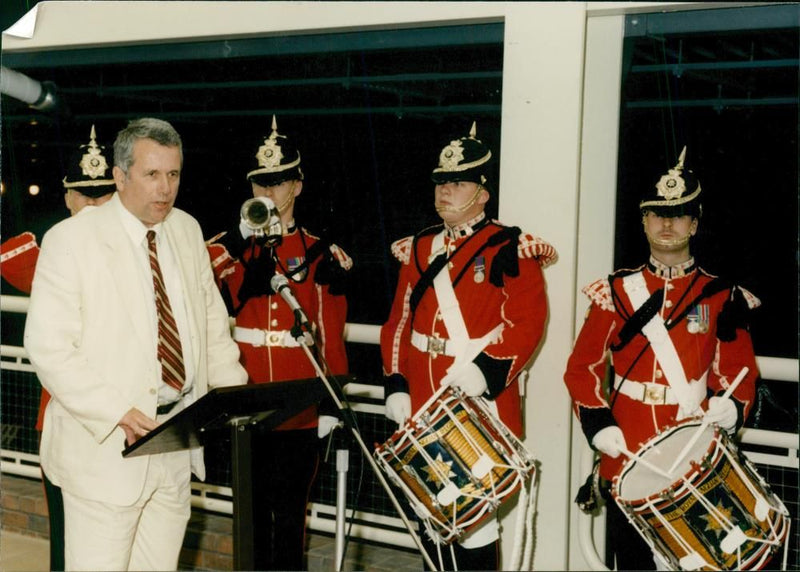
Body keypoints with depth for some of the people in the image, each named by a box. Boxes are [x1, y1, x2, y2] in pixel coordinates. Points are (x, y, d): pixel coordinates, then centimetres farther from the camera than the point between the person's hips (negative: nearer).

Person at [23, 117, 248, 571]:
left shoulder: (188, 231, 8)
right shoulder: (70, 240, -10)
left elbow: (212, 318, 15)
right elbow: (47, 346, -15)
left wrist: (234, 390, 1)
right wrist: (118, 413, -22)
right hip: (107, 447, -5)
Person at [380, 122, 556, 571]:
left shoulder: (509, 250, -6)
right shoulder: (419, 249, 13)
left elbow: (527, 321, -14)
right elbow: (399, 322, 12)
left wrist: (485, 372, -25)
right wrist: (396, 384, 3)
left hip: (482, 405, -6)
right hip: (422, 407, 6)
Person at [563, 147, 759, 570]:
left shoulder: (721, 297, 4)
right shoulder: (616, 293, 4)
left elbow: (738, 369, 6)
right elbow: (582, 367, 4)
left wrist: (732, 406, -15)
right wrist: (597, 422, -10)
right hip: (626, 461, 1)